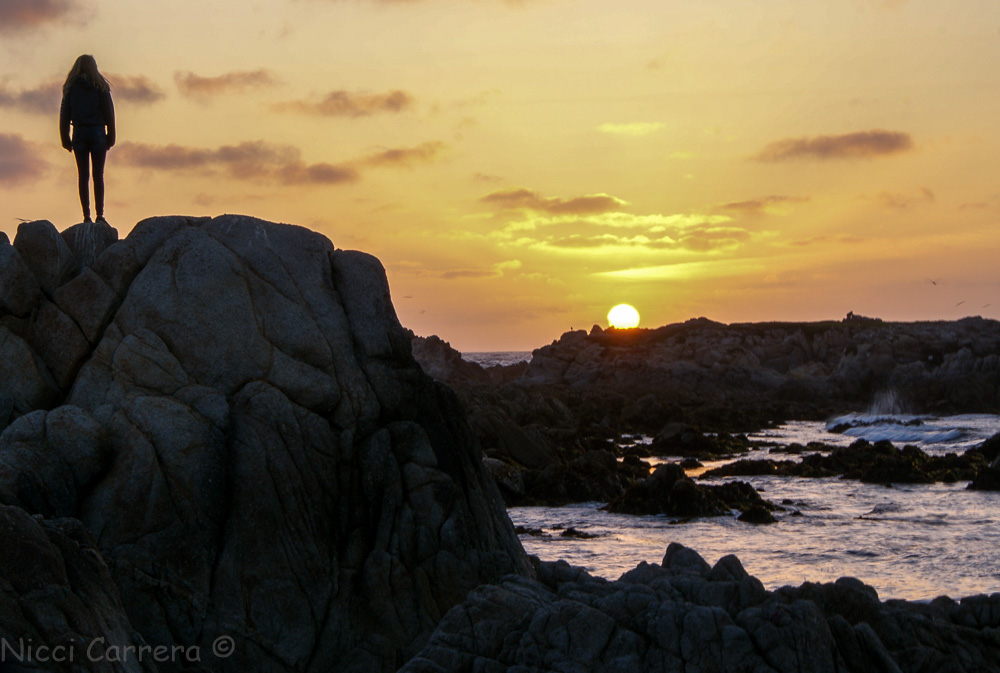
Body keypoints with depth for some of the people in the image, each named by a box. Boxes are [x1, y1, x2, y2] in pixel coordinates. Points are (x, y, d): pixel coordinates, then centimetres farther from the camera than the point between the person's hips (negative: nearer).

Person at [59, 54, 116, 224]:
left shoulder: (71, 87, 5)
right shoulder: (101, 86, 0)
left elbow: (64, 114, 4)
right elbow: (109, 113, -3)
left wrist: (65, 139, 8)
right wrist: (111, 136, 3)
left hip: (79, 133, 1)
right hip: (98, 133, -1)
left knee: (83, 176, 3)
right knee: (98, 175, 0)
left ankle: (86, 215, -2)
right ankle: (100, 214, -5)